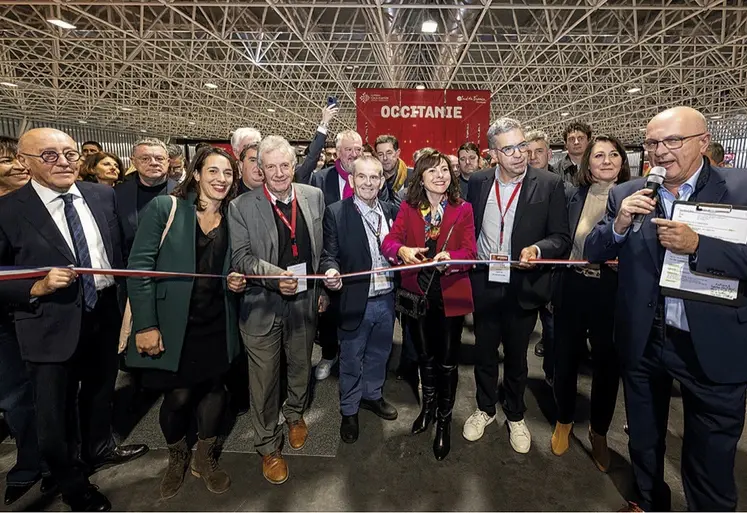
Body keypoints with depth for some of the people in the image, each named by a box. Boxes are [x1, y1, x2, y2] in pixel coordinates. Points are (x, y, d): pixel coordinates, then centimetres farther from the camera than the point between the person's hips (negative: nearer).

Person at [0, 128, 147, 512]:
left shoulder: (102, 195, -2)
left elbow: (119, 249, 5)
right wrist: (37, 288, -25)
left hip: (104, 315, 4)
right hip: (52, 326, -4)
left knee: (100, 391, 25)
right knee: (55, 412, 14)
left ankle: (98, 448, 52)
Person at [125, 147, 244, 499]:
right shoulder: (164, 207, -8)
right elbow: (139, 266, -11)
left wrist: (237, 281, -5)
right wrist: (145, 325, -15)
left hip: (216, 324, 4)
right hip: (172, 323, -4)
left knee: (213, 389, 12)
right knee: (178, 396, 5)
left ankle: (205, 457, 37)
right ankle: (177, 458, 36)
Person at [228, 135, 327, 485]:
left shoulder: (314, 197, 2)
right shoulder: (242, 206, -8)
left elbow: (323, 248, 8)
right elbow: (241, 257, -11)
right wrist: (275, 276, -27)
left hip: (305, 300, 3)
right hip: (262, 305, -3)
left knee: (301, 365, 21)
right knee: (264, 377, 8)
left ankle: (295, 415, 50)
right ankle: (268, 446, 30)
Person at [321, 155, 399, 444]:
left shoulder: (390, 212, 3)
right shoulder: (336, 213, -10)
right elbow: (329, 254, -12)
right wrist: (331, 271, -32)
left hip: (386, 298, 4)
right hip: (355, 301, -4)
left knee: (378, 355, 23)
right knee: (351, 360, 13)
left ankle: (372, 395, 47)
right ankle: (349, 411, 34)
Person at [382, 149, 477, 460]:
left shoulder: (463, 209, -3)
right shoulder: (407, 208, 1)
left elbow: (470, 252, -11)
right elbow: (388, 241, -10)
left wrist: (449, 257, -33)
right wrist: (401, 250, -33)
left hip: (450, 295, -2)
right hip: (418, 294, 2)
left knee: (447, 360, 9)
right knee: (425, 356, 20)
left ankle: (444, 419, 30)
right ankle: (428, 407, 43)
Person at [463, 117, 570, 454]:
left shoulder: (549, 185, -8)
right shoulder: (478, 182, 0)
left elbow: (561, 238, -7)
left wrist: (537, 249, -25)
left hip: (523, 286, -2)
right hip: (484, 284, 2)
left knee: (516, 356, 16)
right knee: (484, 352, 17)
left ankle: (515, 416, 40)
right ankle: (485, 409, 41)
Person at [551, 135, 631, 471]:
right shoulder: (572, 197, 2)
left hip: (614, 292, -2)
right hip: (573, 288, 2)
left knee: (607, 365, 11)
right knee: (565, 359, 12)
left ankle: (599, 432, 36)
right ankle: (564, 421, 37)